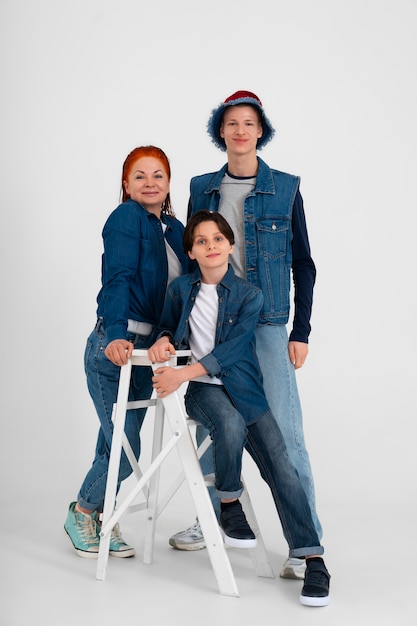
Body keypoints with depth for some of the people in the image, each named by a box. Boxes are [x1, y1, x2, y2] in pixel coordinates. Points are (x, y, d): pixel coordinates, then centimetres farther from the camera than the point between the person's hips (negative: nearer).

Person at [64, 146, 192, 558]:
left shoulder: (174, 229, 13)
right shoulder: (126, 217, -9)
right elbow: (118, 279, -21)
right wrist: (117, 336, -33)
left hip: (147, 349, 7)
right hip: (113, 346, -7)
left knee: (118, 444, 12)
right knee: (124, 450, -4)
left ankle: (100, 518, 28)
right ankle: (80, 513, 20)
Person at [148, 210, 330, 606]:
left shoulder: (249, 295, -2)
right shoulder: (180, 289, 6)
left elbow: (230, 348, -13)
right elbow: (169, 326, 22)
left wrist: (182, 374, -24)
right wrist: (164, 339, -4)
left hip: (242, 387, 0)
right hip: (200, 388, 0)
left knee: (279, 467, -13)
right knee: (231, 425, -35)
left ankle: (313, 561, -7)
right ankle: (229, 508, -9)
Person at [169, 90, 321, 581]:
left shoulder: (285, 189, 1)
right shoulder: (202, 188, 9)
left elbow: (303, 263, 2)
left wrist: (301, 331, -3)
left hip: (267, 324, -3)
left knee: (284, 431, -8)